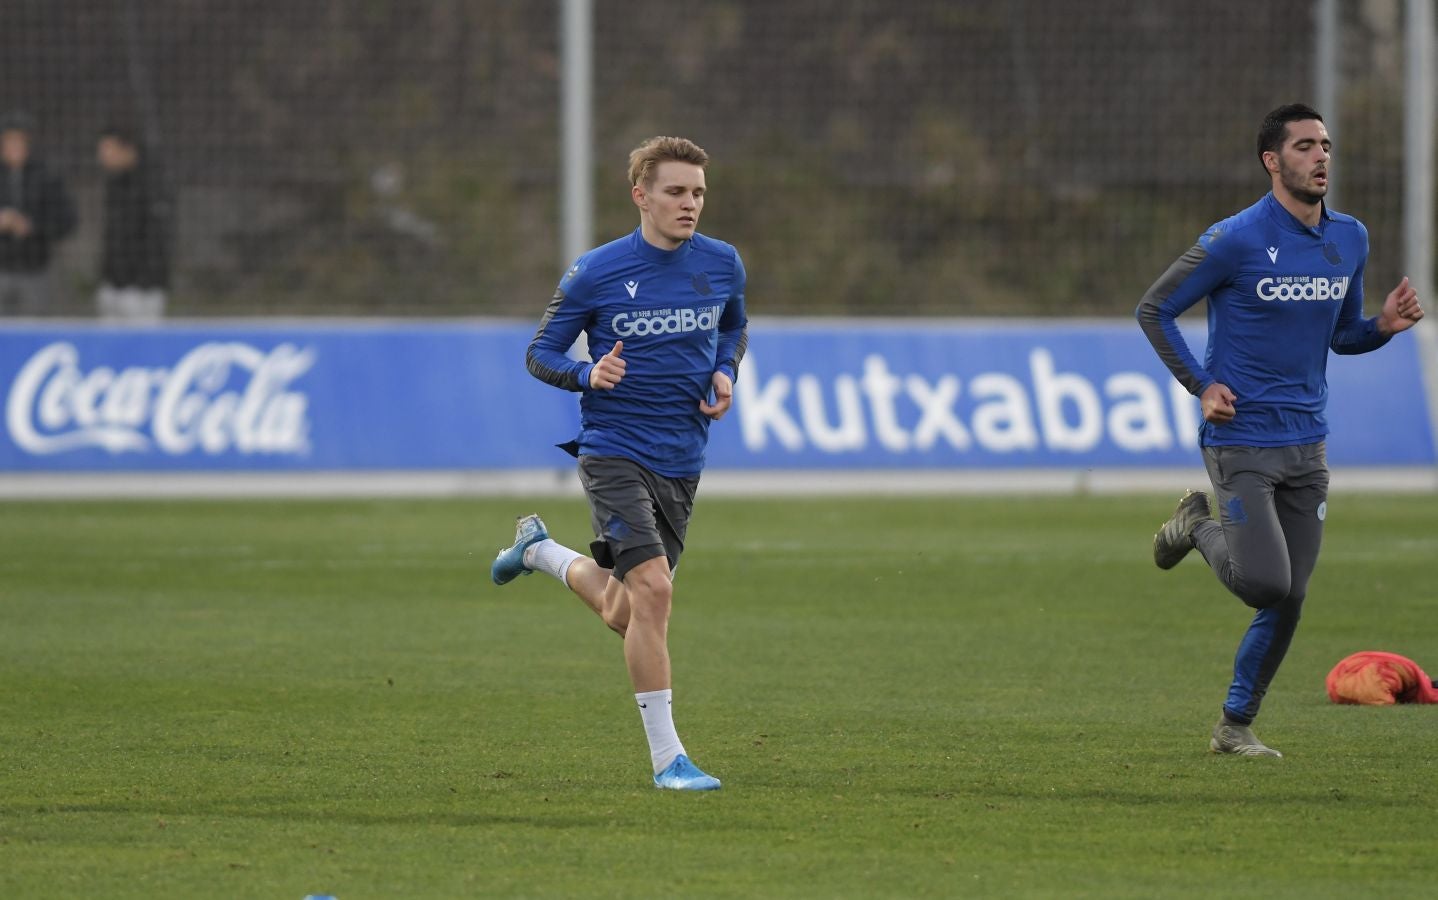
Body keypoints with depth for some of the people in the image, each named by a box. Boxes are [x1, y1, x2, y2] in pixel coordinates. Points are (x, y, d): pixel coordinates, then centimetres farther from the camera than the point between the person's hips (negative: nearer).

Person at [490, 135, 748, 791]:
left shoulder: (722, 264, 2)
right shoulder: (595, 274, -10)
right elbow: (540, 353, 0)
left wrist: (725, 374, 2)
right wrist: (588, 375, -21)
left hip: (682, 461, 5)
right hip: (615, 450, -5)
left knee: (624, 615, 13)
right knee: (652, 588, -21)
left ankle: (541, 550, 44)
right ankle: (666, 757, -14)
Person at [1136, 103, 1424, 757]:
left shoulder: (1350, 239, 7)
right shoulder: (1236, 240, -12)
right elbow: (1154, 310, -3)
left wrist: (1384, 326, -3)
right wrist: (1200, 385, -11)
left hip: (1307, 445, 6)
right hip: (1241, 442, -6)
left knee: (1288, 602, 5)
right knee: (1266, 583, -16)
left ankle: (1235, 725, 21)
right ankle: (1199, 528, 16)